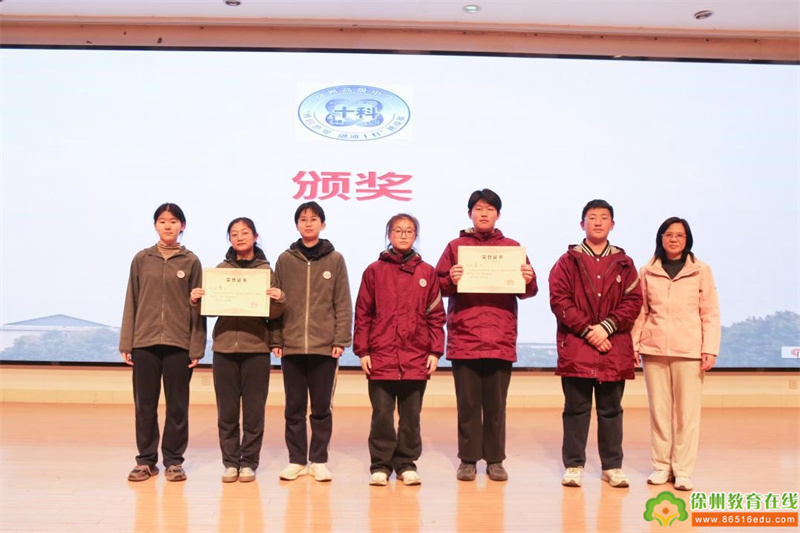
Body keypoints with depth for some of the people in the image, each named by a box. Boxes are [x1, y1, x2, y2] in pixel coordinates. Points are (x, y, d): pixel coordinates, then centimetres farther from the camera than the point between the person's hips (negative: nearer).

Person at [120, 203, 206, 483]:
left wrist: (197, 348, -5)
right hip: (145, 343, 1)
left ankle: (173, 460, 17)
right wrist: (126, 343, 2)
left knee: (177, 405, 5)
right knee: (145, 405, 7)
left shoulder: (191, 262, 3)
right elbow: (132, 302, 6)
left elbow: (197, 307, 0)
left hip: (179, 344, -1)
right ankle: (146, 460, 19)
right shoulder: (142, 259, 6)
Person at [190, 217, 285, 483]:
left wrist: (278, 300, -20)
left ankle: (249, 462, 14)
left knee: (254, 409, 3)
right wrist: (197, 300, -11)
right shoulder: (220, 269, 7)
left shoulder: (267, 270, 2)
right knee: (227, 410, 6)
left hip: (256, 348, -1)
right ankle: (230, 462, 16)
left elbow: (272, 314, 0)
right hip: (224, 346, 2)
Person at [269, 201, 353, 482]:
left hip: (325, 346, -1)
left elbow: (343, 304, 0)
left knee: (321, 407, 7)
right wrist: (275, 340, 1)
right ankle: (296, 460, 19)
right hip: (291, 346, 1)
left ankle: (319, 460, 18)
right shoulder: (285, 260, 6)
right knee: (294, 407, 8)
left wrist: (341, 340, -6)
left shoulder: (335, 260, 3)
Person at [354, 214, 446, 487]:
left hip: (416, 358, 1)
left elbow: (436, 315, 7)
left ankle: (406, 464, 19)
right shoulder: (374, 271, 5)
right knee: (381, 415, 3)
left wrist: (435, 351, 1)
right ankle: (380, 465, 14)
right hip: (381, 357, -1)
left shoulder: (427, 272, 8)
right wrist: (362, 351, -3)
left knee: (411, 415, 8)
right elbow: (362, 314, 3)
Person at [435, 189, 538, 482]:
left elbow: (527, 290, 10)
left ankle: (495, 460, 16)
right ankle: (468, 460, 14)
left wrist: (529, 280, -11)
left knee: (496, 403, 6)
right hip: (464, 336, -1)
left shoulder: (512, 247, 11)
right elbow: (439, 286, 3)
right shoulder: (456, 247, 8)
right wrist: (450, 281, -18)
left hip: (501, 337, 1)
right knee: (468, 402, 4)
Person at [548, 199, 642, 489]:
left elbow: (633, 302, 2)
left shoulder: (624, 263, 11)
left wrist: (606, 327, -11)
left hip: (615, 348, 2)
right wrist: (586, 329, -12)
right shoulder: (568, 261, 6)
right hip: (575, 347, -2)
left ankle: (612, 467, 18)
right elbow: (559, 300, -4)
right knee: (576, 408, 2)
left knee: (611, 409, 8)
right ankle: (573, 466, 11)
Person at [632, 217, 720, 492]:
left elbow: (710, 313, 1)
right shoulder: (647, 272, 8)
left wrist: (710, 349, -6)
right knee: (659, 409, 7)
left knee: (687, 411, 1)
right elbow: (640, 312, 10)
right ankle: (661, 466, 16)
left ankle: (682, 470, 9)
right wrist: (633, 345, 2)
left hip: (689, 350, -2)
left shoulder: (701, 271, 3)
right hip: (654, 349, 2)